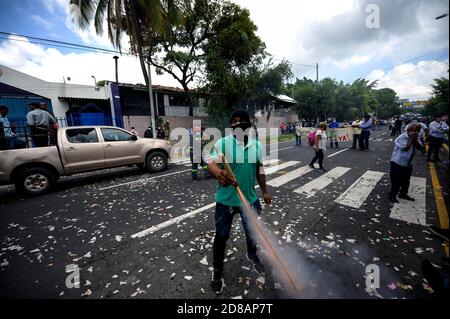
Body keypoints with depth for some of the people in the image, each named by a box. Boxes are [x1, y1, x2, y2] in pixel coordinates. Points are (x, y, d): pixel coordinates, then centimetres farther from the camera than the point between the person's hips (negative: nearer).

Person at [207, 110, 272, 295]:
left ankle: (252, 255, 58)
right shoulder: (222, 143, -14)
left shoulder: (258, 146, -1)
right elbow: (212, 163, -28)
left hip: (250, 199, 4)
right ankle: (217, 271, 38)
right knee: (221, 236, 12)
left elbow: (260, 171, 9)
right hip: (226, 200, -3)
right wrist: (218, 173, -51)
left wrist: (264, 192, 14)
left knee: (253, 232, 25)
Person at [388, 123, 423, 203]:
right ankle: (392, 196, 15)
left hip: (408, 164, 8)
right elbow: (406, 148, -29)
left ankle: (403, 194, 37)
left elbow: (419, 148, -3)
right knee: (396, 181, 2)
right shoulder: (401, 138, -19)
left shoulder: (415, 137, 3)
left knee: (406, 181, 20)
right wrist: (411, 138, -22)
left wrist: (415, 139, -15)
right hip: (397, 163, -7)